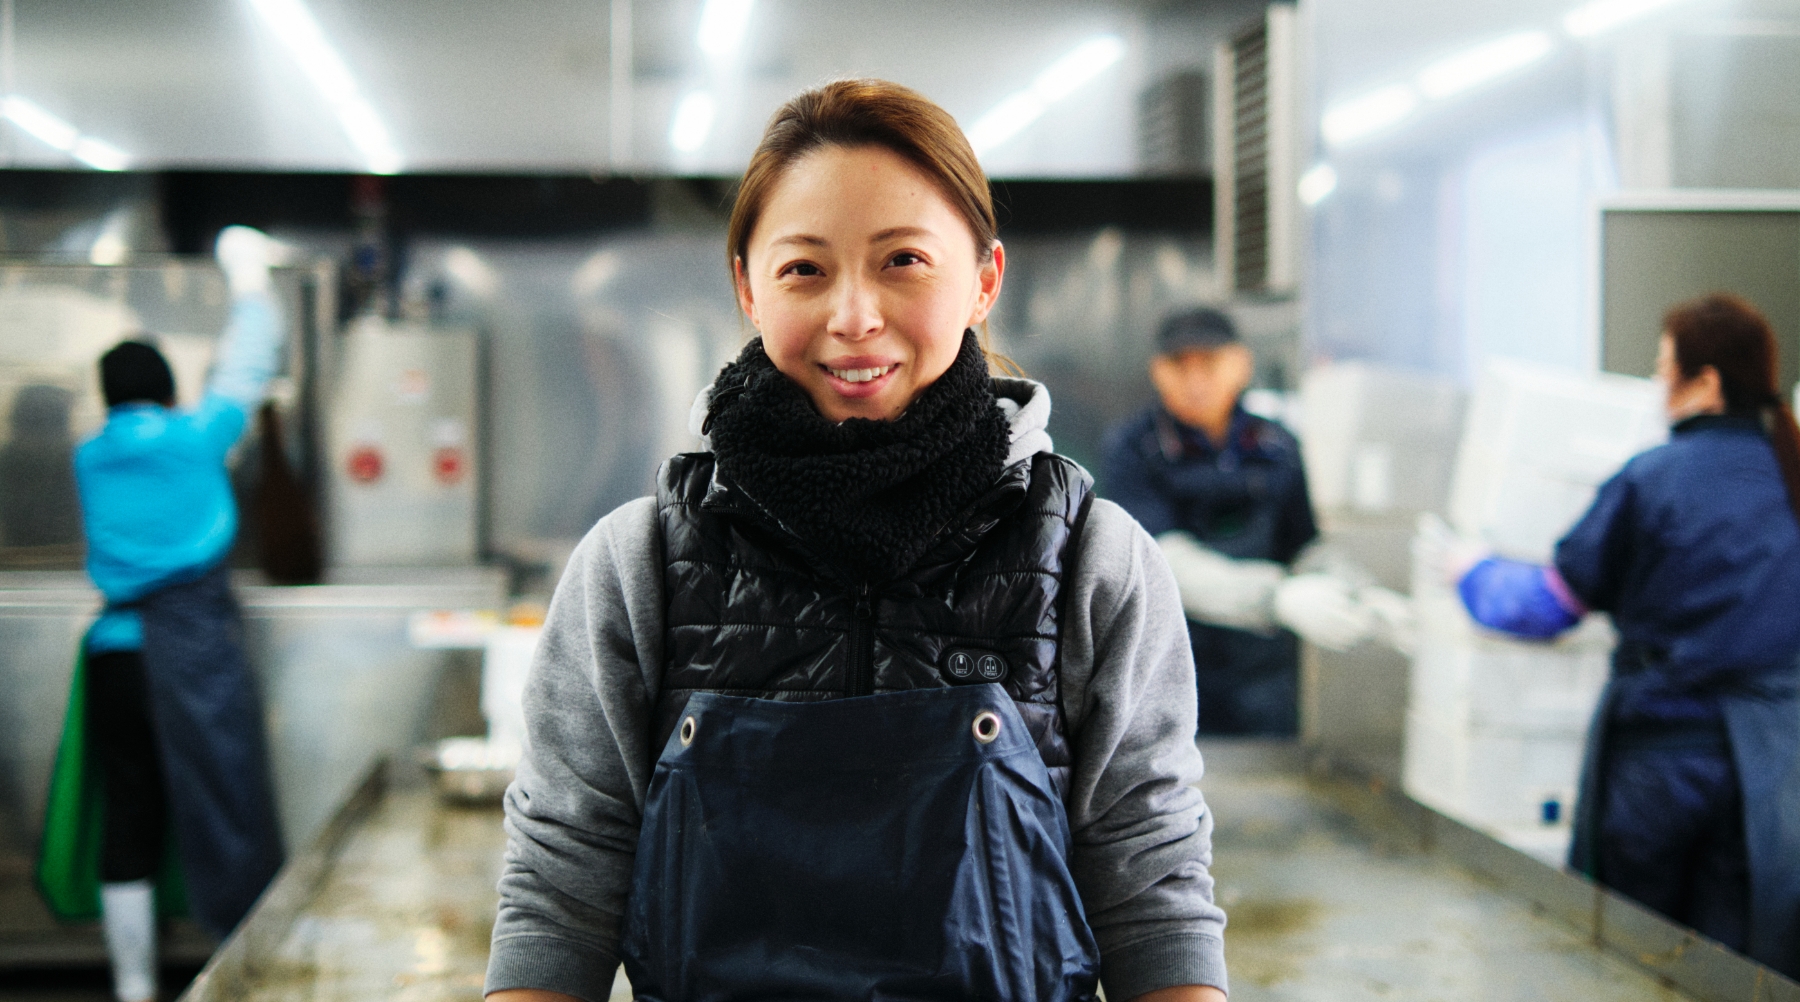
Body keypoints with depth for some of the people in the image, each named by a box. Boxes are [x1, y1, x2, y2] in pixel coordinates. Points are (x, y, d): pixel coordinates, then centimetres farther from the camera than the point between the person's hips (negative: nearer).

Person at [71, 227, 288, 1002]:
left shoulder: (91, 458, 11)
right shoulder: (195, 437, 1)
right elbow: (246, 373, 15)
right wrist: (248, 282, 30)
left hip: (115, 654, 4)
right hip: (196, 643, -4)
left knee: (130, 821, 7)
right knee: (224, 813, -2)